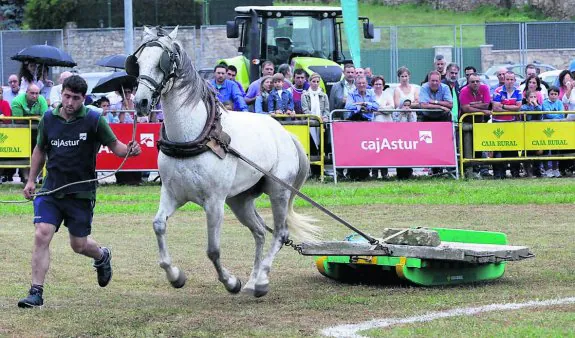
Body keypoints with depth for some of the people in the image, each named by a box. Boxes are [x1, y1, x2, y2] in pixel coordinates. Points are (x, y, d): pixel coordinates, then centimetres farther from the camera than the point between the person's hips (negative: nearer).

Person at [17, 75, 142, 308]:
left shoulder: (94, 120, -8)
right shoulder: (48, 119, 1)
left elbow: (114, 145, 0)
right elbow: (40, 150, 16)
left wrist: (129, 150, -22)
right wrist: (31, 180, 14)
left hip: (81, 192, -2)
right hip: (52, 189, 2)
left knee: (79, 245, 9)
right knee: (42, 236, -13)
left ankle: (102, 256, 46)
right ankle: (36, 292, -8)